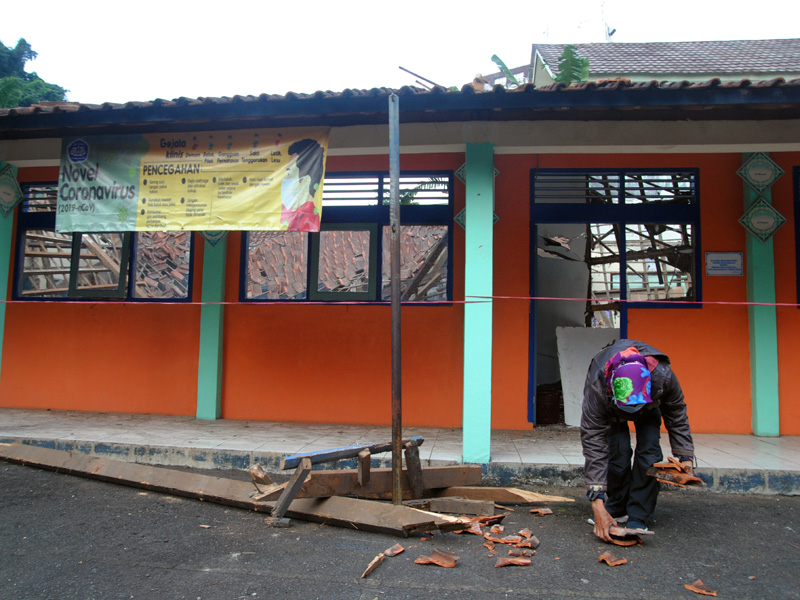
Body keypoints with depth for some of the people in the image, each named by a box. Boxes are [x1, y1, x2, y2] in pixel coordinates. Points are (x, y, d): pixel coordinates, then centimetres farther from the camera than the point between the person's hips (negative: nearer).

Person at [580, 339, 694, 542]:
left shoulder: (663, 376, -41)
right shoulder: (597, 388, -46)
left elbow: (677, 418, -17)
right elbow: (593, 443, -44)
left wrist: (685, 457, -24)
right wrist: (597, 502, -47)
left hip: (650, 405, 2)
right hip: (610, 408, -1)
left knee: (649, 448, -17)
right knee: (618, 450, -19)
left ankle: (639, 517, -7)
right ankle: (617, 511, 3)